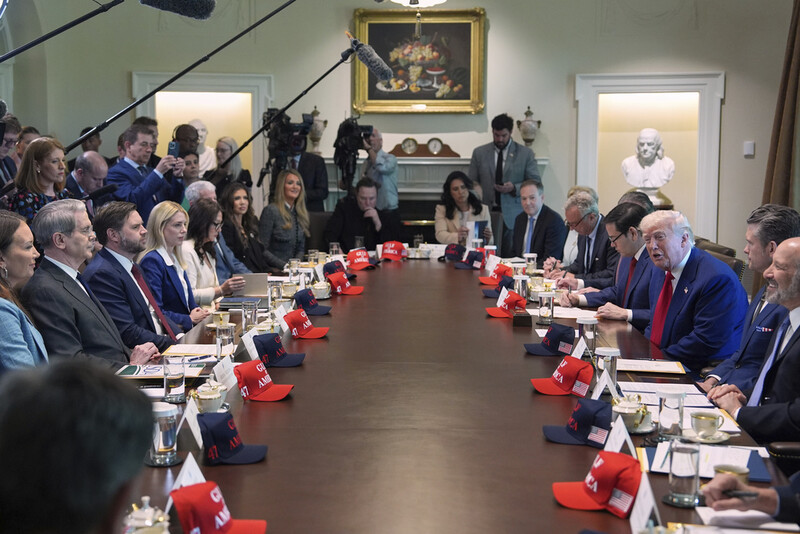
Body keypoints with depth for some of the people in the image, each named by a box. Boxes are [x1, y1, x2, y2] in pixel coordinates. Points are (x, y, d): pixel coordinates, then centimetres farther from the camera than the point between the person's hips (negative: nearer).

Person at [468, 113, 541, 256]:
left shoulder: (526, 153, 6)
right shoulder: (479, 153, 11)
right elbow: (471, 182, 12)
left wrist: (514, 188, -12)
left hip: (513, 217, -1)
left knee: (510, 257, -6)